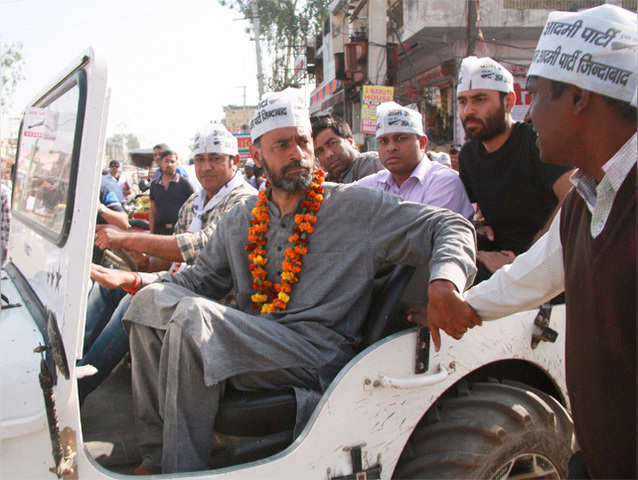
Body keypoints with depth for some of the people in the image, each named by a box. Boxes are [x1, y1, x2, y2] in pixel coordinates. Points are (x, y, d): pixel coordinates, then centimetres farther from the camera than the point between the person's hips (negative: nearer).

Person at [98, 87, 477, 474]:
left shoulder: (358, 207, 2)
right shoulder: (240, 221, 18)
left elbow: (452, 227, -2)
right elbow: (203, 279, 23)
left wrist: (445, 281, -24)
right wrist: (141, 281, 4)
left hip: (320, 352, -6)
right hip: (249, 345, 6)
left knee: (191, 318, -25)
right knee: (151, 301, -9)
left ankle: (182, 467, -13)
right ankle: (156, 457, -5)